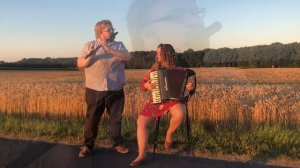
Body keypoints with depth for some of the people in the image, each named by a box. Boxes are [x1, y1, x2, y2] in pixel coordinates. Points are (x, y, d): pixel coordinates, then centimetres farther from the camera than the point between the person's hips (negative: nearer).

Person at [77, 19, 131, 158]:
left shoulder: (119, 45, 8)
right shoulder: (89, 45, 5)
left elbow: (127, 57, -11)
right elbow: (80, 64, -1)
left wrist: (109, 49, -20)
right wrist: (90, 56, -20)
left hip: (115, 90, 1)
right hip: (94, 90, -1)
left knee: (116, 118, 10)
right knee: (91, 119, 6)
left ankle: (117, 143, 26)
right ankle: (87, 145, 20)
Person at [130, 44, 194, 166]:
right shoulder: (154, 68, 7)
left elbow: (184, 87, 3)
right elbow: (143, 84, 10)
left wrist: (190, 87, -20)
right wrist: (146, 85, -14)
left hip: (173, 100, -2)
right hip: (157, 101, 3)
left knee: (180, 114, -37)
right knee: (141, 122, -18)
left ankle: (169, 135, -5)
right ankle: (142, 155, -11)